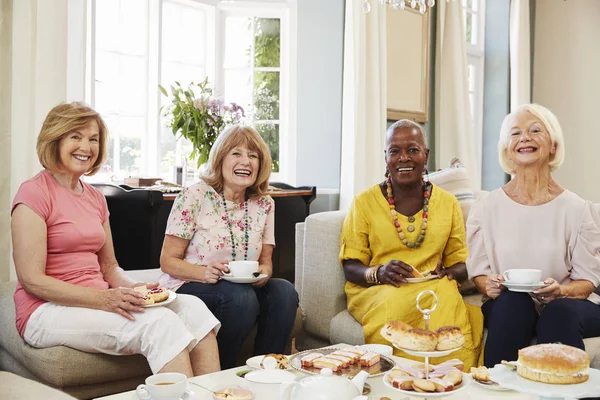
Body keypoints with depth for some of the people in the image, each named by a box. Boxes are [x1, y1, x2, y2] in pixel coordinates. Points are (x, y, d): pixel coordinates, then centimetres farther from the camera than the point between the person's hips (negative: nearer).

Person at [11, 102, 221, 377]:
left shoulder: (95, 197, 16)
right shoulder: (34, 193, -7)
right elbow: (32, 280, -13)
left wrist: (132, 288, -5)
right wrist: (103, 299, -22)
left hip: (99, 301, 7)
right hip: (49, 311, -7)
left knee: (193, 308, -15)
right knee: (160, 322, -29)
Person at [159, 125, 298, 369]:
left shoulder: (264, 205, 5)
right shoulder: (194, 197, -9)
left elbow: (266, 261, 10)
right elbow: (168, 261, -8)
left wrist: (264, 272, -14)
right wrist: (205, 272, -26)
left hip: (242, 288, 5)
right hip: (188, 287, -4)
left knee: (284, 292, -22)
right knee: (241, 296, -32)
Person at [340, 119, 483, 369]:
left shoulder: (448, 203, 12)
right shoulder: (364, 202, 4)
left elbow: (460, 262, 13)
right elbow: (350, 266, 2)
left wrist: (448, 274, -11)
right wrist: (379, 273, -20)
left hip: (436, 290, 2)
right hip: (375, 292, -2)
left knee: (448, 297, -33)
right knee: (396, 301, -36)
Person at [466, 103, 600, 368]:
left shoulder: (578, 210, 1)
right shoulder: (487, 207, 4)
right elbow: (477, 271, 6)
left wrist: (561, 291, -19)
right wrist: (489, 286, -16)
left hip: (565, 307, 0)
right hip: (507, 307, 1)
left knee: (560, 311, -34)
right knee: (513, 300, -33)